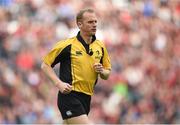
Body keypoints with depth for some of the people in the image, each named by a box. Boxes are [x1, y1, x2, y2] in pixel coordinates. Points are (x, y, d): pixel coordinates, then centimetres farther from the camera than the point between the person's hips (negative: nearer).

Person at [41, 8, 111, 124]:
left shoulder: (100, 46, 10)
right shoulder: (67, 45, -7)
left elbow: (107, 74, 19)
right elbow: (45, 65, -1)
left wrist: (102, 71, -5)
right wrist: (59, 83, -15)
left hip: (86, 98, 7)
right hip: (69, 95, -7)